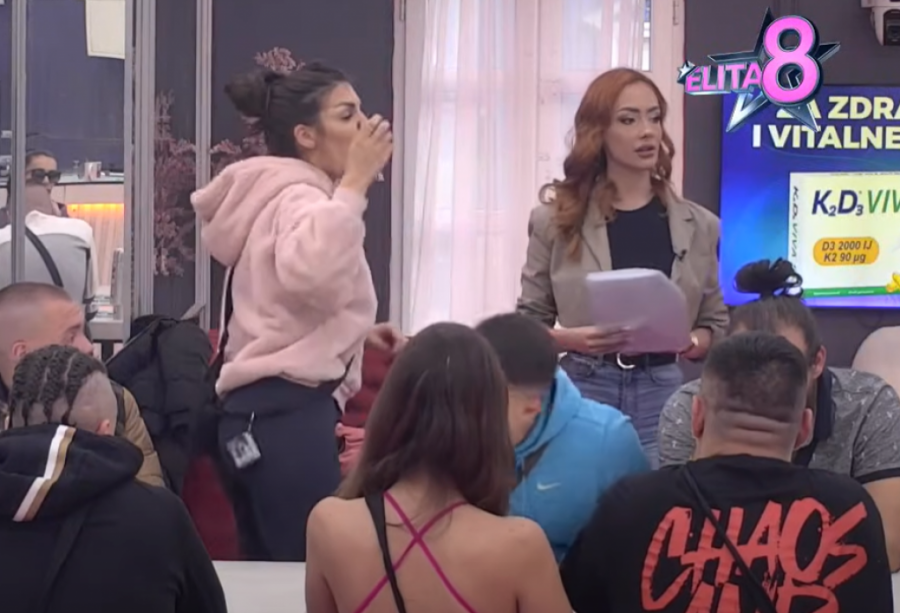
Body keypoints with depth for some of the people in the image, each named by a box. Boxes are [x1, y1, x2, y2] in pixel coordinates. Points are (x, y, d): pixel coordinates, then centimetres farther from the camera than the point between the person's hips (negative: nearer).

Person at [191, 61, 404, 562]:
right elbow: (309, 271, -35)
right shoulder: (301, 195, -10)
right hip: (289, 412, -11)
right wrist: (354, 182, -26)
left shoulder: (281, 196, 22)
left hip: (268, 410, 11)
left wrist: (355, 333, 23)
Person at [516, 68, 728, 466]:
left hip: (666, 393, 1)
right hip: (583, 391, -1)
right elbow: (528, 323, 5)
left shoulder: (698, 226, 6)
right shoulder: (557, 220, 2)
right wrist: (571, 339, -15)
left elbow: (716, 326, 11)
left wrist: (688, 343, -11)